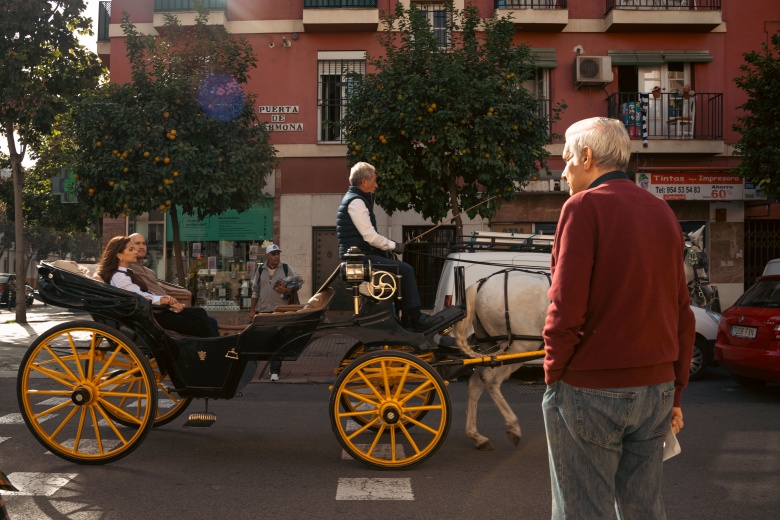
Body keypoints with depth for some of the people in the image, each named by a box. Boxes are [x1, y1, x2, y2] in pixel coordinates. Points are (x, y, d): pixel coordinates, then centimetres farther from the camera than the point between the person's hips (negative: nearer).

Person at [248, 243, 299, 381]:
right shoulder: (260, 270, 7)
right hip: (263, 311, 3)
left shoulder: (286, 269, 1)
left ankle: (275, 371, -5)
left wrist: (287, 290, -17)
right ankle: (275, 367, 25)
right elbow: (255, 291, 13)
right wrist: (252, 309, 11)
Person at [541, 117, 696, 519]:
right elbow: (682, 314, 13)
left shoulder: (584, 206, -9)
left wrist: (553, 373, -2)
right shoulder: (662, 212, 12)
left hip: (590, 391, -7)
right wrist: (675, 392, 18)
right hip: (655, 389, 7)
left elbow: (566, 307, -17)